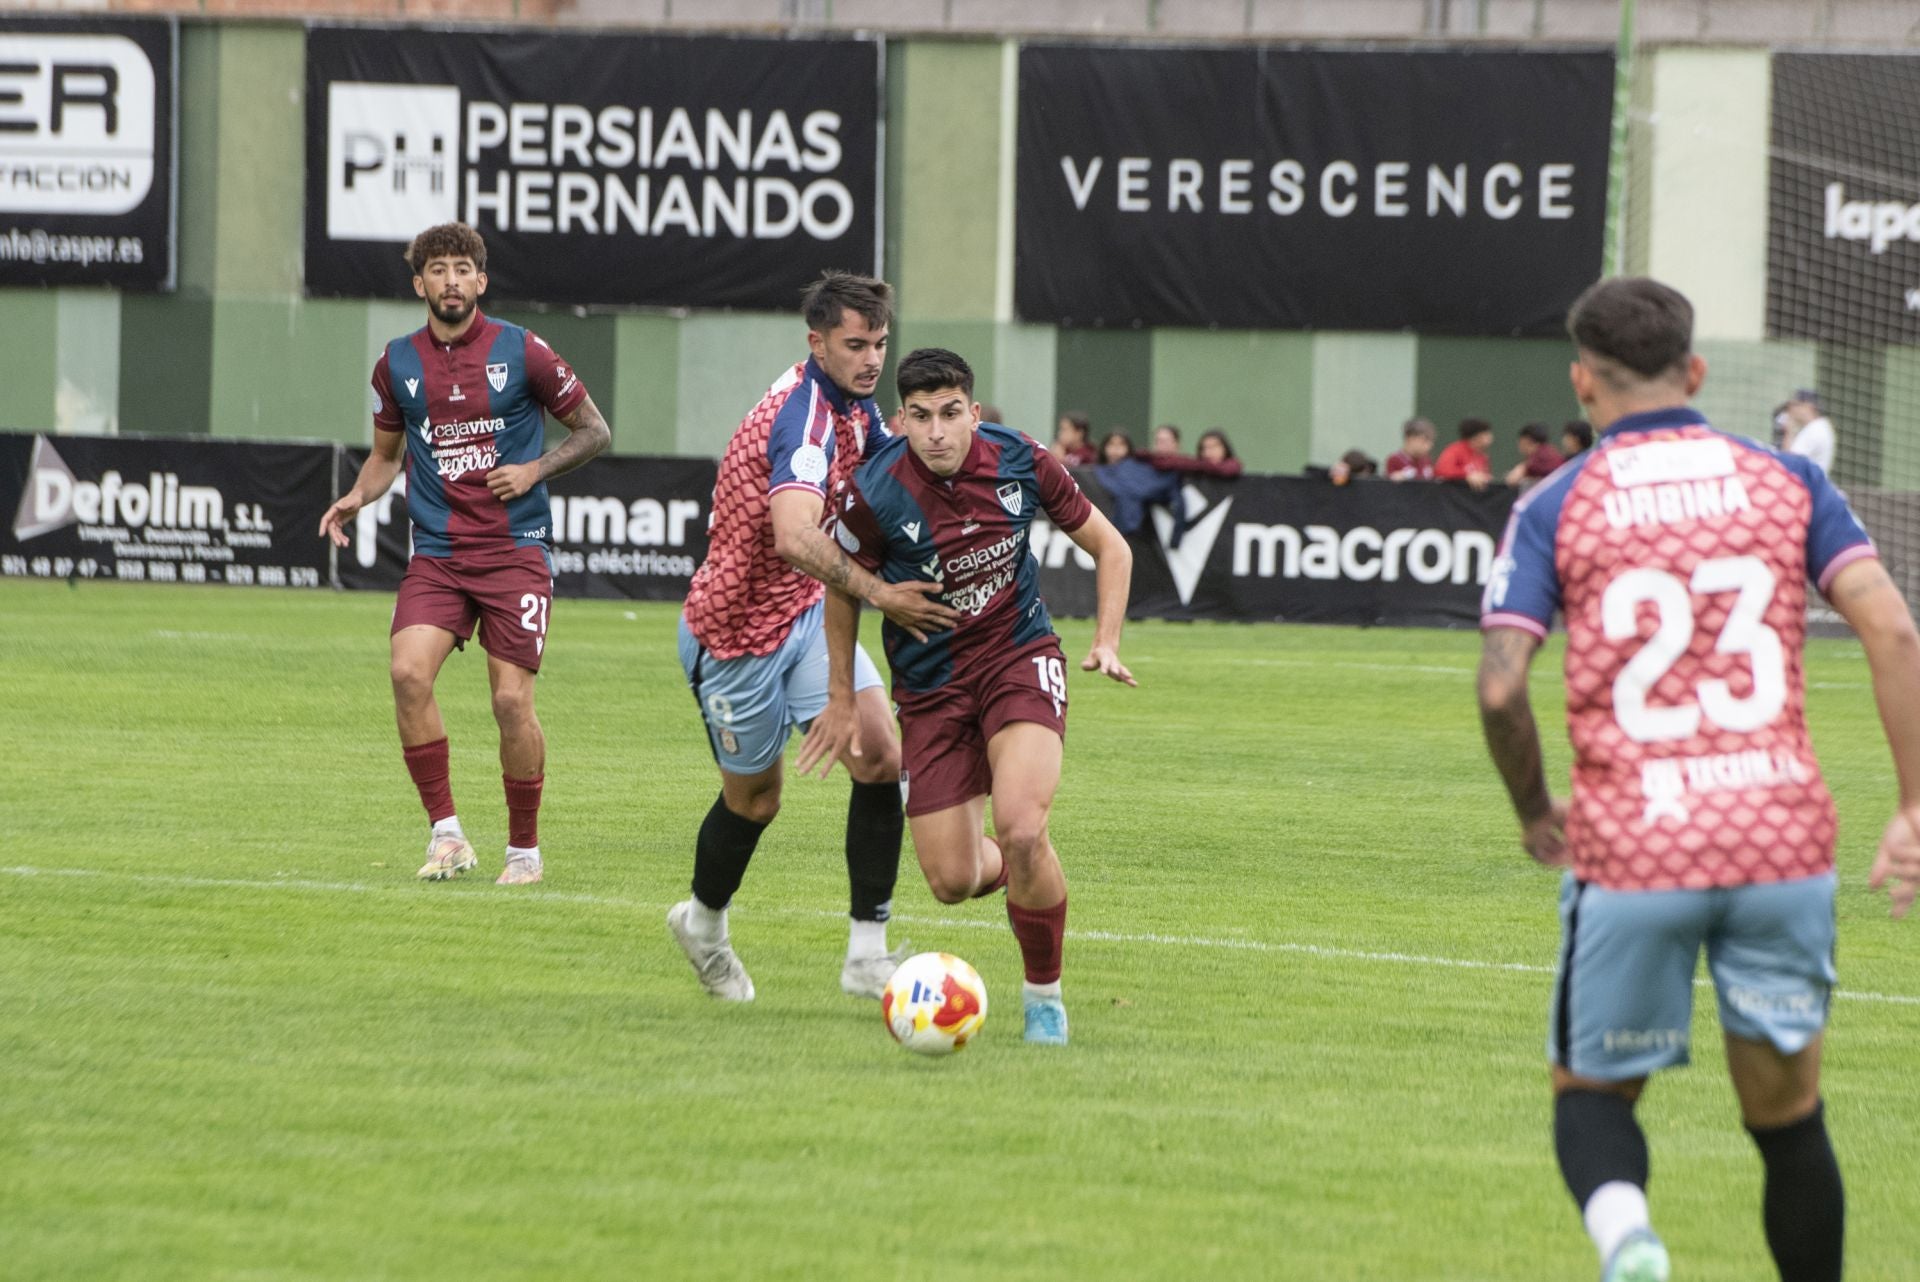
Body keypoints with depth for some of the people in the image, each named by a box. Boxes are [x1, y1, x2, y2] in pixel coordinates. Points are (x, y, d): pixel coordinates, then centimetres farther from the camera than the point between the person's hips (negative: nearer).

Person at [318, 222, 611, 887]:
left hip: (515, 550, -2)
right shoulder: (397, 363, 8)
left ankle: (524, 848, 9)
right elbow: (386, 453, 22)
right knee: (408, 671, -20)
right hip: (436, 552, 2)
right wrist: (357, 496, 2)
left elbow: (593, 430, 8)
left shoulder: (522, 352, -1)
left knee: (512, 700, -9)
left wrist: (534, 469, -8)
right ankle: (446, 831, -10)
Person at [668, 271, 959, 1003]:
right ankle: (705, 921, 42)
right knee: (754, 798, 10)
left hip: (804, 612, 8)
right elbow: (795, 537, -46)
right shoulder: (805, 419, -30)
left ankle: (868, 956, -10)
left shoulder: (851, 405, 0)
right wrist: (878, 594, -54)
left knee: (880, 754, -12)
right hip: (736, 632, -8)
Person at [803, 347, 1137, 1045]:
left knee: (1019, 827, -25)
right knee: (952, 881, -4)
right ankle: (1023, 870, 35)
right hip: (929, 686, 1)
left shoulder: (1019, 462, -12)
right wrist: (842, 699, 8)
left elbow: (1109, 547, 4)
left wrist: (1106, 642, -7)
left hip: (1019, 658, -1)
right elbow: (843, 589, 3)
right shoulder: (873, 495, -17)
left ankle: (1044, 994, -2)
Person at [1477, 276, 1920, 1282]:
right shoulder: (1787, 481, 7)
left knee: (1593, 1092, 13)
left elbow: (1500, 687, -9)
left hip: (1629, 855, -1)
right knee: (1787, 1114, 15)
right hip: (1783, 840, 2)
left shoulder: (1554, 508, 1)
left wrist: (1534, 814, 8)